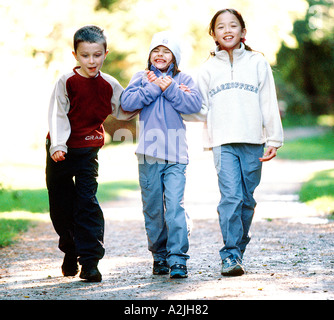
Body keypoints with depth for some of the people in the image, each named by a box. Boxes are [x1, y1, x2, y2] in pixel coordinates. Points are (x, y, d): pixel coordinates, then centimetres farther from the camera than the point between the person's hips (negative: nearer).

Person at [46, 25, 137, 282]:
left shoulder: (109, 85, 0)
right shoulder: (66, 82, -7)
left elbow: (124, 112, 12)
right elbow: (57, 116, -11)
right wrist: (58, 146, -23)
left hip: (88, 150, 0)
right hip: (61, 151, 0)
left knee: (86, 202, -12)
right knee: (60, 205, 9)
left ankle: (90, 261, -10)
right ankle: (71, 251, 32)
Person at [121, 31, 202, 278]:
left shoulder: (183, 79, 11)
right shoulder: (142, 78, 12)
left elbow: (195, 104, -4)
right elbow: (127, 102, -3)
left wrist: (170, 89, -10)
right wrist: (155, 88, -7)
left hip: (176, 155, -1)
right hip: (148, 154, 2)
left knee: (175, 205, -12)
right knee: (153, 208, 6)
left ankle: (178, 259, -11)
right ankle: (159, 256, 18)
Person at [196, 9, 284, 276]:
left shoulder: (257, 62, 9)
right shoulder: (208, 69, 12)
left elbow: (269, 103, 8)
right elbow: (202, 109, 14)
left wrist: (274, 139, 4)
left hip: (253, 141, 1)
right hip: (223, 143, -1)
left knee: (247, 200, 3)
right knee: (231, 196, -14)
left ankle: (238, 251, 15)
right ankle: (230, 256, -14)